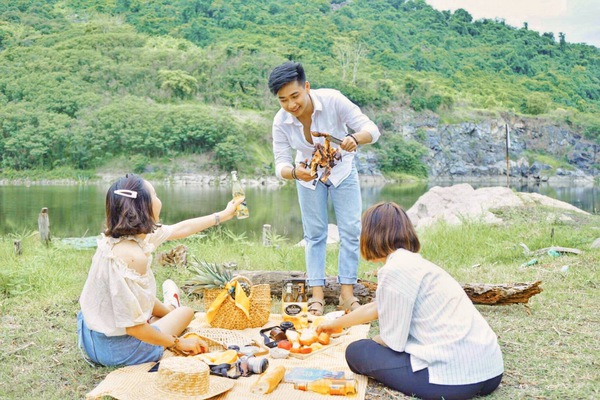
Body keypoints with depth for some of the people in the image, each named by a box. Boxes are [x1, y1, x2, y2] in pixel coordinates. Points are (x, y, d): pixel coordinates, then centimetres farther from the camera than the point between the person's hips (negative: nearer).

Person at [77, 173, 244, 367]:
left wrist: (224, 214, 21)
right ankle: (171, 307, 51)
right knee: (186, 312, 18)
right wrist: (178, 343, -13)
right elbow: (133, 327, -28)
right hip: (118, 350, -7)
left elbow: (181, 228, 9)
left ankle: (169, 309, 62)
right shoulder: (134, 256, -32)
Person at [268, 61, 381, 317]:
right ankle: (317, 295, 9)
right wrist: (294, 172, -45)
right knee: (315, 235, 4)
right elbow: (281, 165, -21)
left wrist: (355, 138, -53)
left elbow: (372, 129, -29)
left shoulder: (332, 100, -30)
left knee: (351, 231, -4)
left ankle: (347, 294, 4)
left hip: (342, 170, -1)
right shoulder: (281, 122, -24)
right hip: (308, 174, 1)